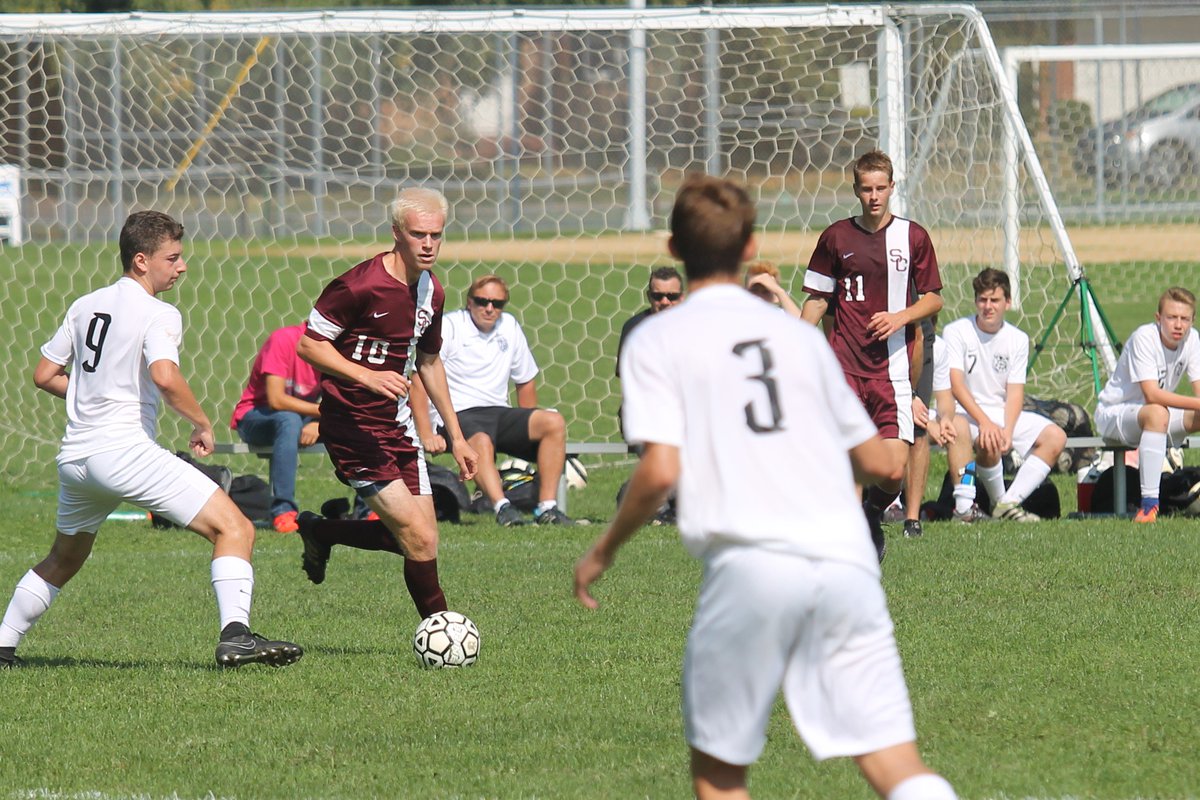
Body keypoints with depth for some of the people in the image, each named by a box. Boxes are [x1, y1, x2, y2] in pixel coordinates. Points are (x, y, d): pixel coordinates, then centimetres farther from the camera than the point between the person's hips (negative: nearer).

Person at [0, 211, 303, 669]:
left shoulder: (85, 306, 15)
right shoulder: (158, 314, -7)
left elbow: (44, 376, 21)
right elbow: (164, 376, -24)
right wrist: (202, 424, -11)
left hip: (74, 456, 8)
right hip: (127, 452, -8)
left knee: (64, 559, 30)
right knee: (234, 529, -10)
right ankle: (235, 635, -26)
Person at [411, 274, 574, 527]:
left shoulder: (510, 327, 14)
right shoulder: (449, 327, -3)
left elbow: (525, 381, 25)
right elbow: (419, 382, -10)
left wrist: (525, 430, 19)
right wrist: (426, 435, -19)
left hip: (498, 412, 6)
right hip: (458, 415, -6)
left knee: (554, 422, -18)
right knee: (481, 442, -38)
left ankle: (547, 508, -24)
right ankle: (503, 508, -56)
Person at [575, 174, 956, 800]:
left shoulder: (656, 341, 9)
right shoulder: (800, 335, 21)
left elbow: (660, 472, -5)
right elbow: (882, 465, 24)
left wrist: (603, 551, 11)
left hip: (750, 562, -3)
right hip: (846, 558, 3)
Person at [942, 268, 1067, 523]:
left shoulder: (1017, 339, 5)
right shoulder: (957, 332, -6)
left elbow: (1015, 392, -1)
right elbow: (955, 384, -16)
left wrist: (1007, 430, -20)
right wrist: (984, 422, -29)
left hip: (1004, 414, 5)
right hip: (966, 411, -5)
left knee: (1055, 437, -13)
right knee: (989, 443, -36)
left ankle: (1009, 502, -16)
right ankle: (963, 504, -16)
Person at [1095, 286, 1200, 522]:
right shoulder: (1144, 337, -24)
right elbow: (1152, 394, -34)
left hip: (1153, 416, 6)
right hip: (1114, 414, -6)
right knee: (1157, 413, -38)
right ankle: (1149, 503, -40)